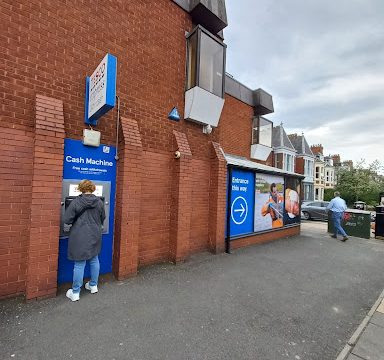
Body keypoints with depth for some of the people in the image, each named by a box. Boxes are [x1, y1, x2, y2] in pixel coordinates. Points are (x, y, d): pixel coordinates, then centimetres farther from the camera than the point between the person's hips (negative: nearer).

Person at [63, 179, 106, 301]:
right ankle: (93, 285, 34)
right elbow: (102, 219, 8)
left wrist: (77, 221, 9)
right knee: (94, 260, 18)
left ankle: (75, 293, 20)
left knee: (79, 264, 6)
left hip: (80, 237, -3)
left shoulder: (76, 201, -13)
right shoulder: (99, 202, -3)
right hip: (95, 236, 4)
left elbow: (67, 220, -10)